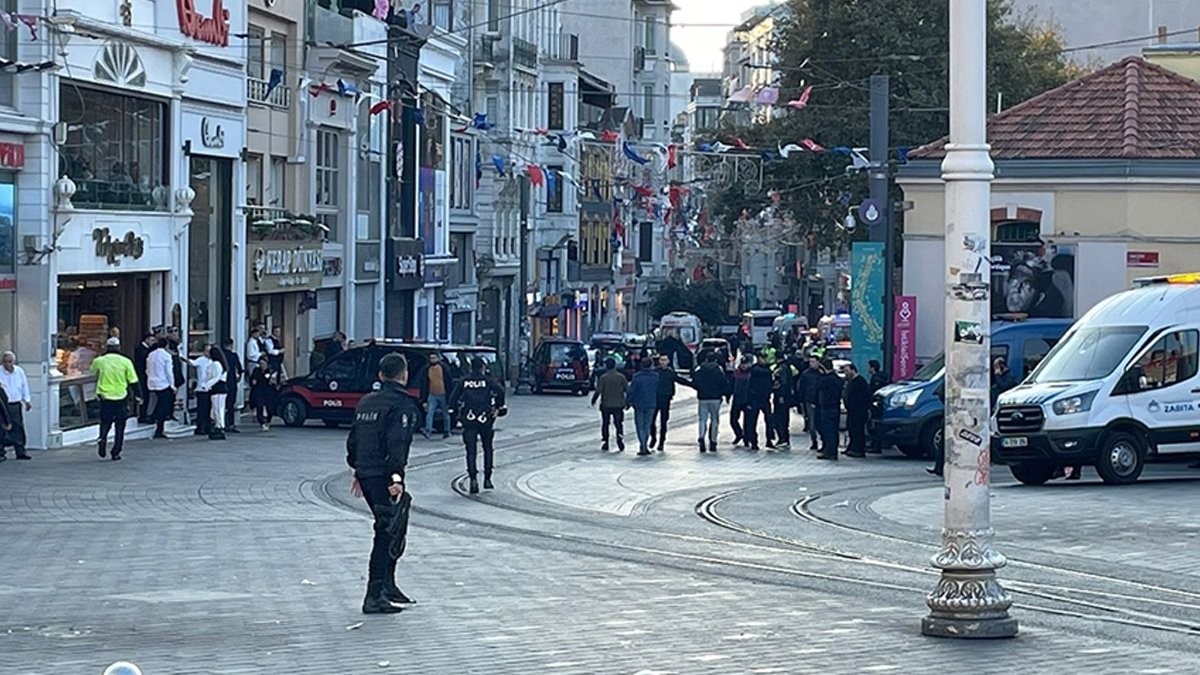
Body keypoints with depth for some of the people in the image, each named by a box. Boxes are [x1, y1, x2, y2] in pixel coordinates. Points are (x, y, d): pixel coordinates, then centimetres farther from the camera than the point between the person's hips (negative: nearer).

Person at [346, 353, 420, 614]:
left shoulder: (366, 402, 16)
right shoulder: (402, 404, -10)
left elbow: (353, 439, 21)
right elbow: (397, 443, -21)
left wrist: (357, 471, 28)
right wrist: (396, 477, -25)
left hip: (365, 473, 9)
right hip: (384, 475, -9)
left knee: (388, 530, 20)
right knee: (387, 533, -6)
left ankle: (388, 586, 25)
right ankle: (374, 597, -9)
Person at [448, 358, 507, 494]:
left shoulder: (463, 381, 8)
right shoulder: (488, 380, 3)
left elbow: (452, 400, 4)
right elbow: (500, 390, -14)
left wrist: (460, 409, 19)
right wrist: (499, 407, 0)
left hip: (468, 420, 1)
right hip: (485, 419, -1)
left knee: (471, 451, 0)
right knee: (488, 448, 17)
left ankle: (473, 479, -17)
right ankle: (487, 479, 17)